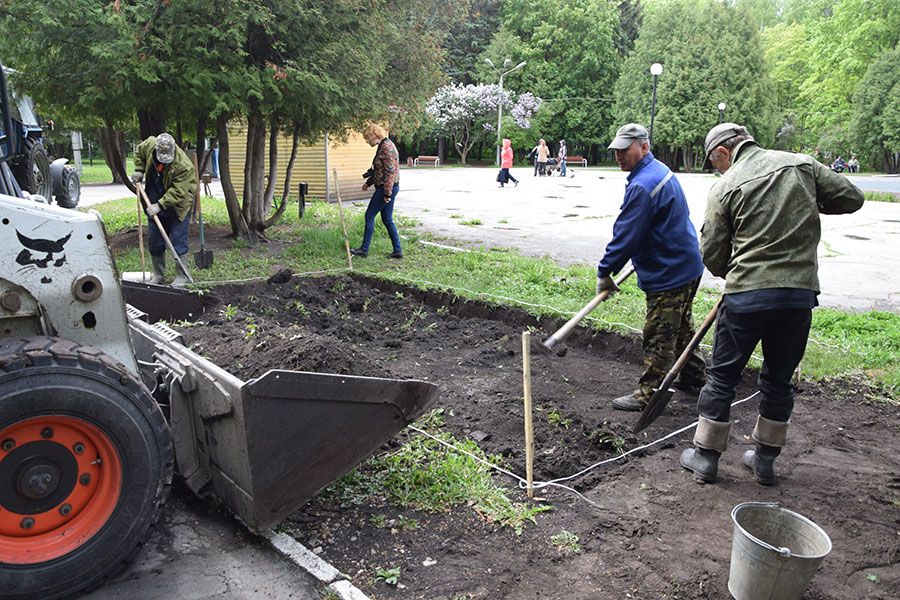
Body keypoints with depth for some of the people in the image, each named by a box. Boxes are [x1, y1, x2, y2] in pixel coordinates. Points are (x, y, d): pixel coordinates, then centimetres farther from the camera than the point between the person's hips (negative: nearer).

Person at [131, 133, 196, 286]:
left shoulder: (183, 165, -29)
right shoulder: (150, 145, -12)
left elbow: (177, 192, -29)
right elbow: (139, 151, 12)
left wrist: (160, 205, -33)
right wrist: (139, 170, 1)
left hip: (177, 207, -6)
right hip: (155, 206, 6)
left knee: (178, 243, -4)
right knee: (155, 243, 12)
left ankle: (182, 276, 7)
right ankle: (158, 275, 24)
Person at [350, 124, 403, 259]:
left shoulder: (387, 147, -17)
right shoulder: (383, 146, 14)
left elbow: (390, 172, -22)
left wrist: (387, 193, -22)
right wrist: (368, 182, 31)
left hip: (386, 188, -10)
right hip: (385, 188, 10)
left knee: (369, 216, -1)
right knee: (387, 219, 11)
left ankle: (364, 249, 8)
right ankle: (397, 251, 13)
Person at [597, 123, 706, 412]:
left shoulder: (643, 186, -24)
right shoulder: (661, 171, 10)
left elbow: (626, 236, -24)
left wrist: (604, 273, -14)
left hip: (668, 274, -11)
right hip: (687, 266, 11)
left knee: (658, 337, -1)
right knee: (682, 327, 23)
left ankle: (648, 393, 8)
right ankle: (693, 378, 38)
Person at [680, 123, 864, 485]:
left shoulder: (725, 188, -4)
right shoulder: (802, 164, 6)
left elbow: (712, 256, -3)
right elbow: (851, 198, 10)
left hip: (746, 296, -4)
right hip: (800, 295, 4)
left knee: (722, 378, 10)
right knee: (779, 381, 17)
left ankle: (705, 456, 19)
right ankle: (765, 459, 27)